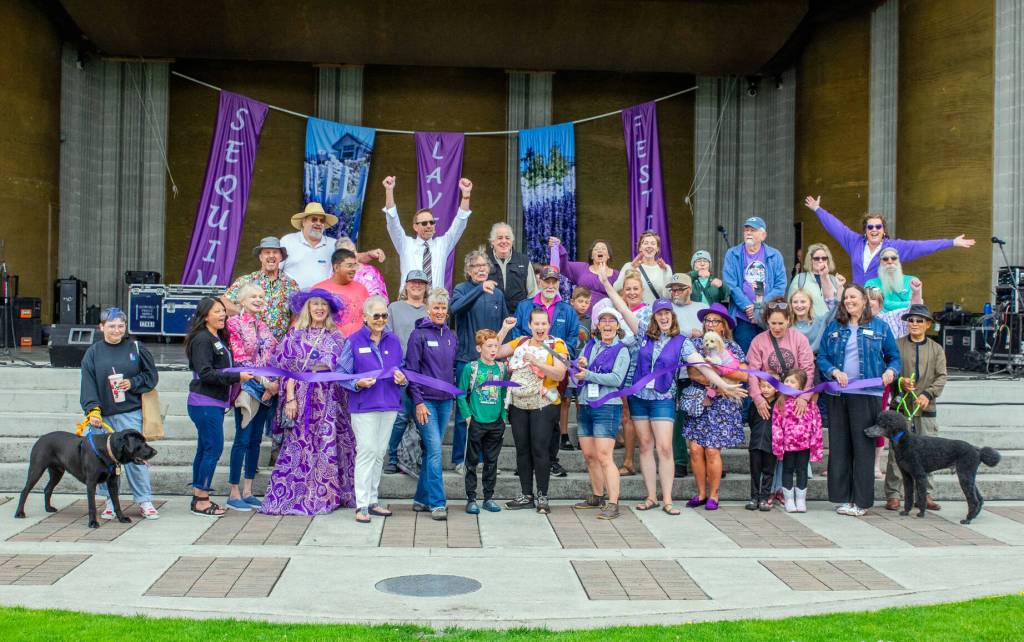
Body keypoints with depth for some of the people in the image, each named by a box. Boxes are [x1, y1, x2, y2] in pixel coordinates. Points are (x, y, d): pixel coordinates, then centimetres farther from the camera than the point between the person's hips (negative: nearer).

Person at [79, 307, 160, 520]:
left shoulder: (135, 348, 4)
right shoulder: (93, 353, 6)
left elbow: (151, 375, 8)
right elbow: (88, 384, -1)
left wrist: (133, 383, -9)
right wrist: (92, 409, -13)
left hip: (130, 413, -2)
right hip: (103, 414, 2)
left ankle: (144, 501, 5)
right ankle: (111, 501, 17)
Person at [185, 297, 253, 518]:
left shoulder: (219, 339, 17)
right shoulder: (202, 339, -12)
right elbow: (205, 373, -20)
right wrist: (237, 377, -21)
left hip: (216, 402, 9)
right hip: (205, 402, -9)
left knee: (205, 449, 12)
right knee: (214, 448, -9)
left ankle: (198, 498, 18)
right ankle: (201, 501, -3)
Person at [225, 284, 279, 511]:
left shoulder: (262, 325, 14)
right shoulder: (234, 323, -6)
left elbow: (274, 355, 14)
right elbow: (240, 359, -13)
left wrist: (274, 384, -1)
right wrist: (265, 382, -16)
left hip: (266, 389, 7)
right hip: (247, 387, -6)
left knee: (256, 440, 9)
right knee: (242, 440, -5)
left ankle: (247, 491, 16)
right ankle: (234, 493, 2)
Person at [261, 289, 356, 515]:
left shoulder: (337, 337, 12)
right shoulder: (295, 335, 6)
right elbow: (288, 368, 1)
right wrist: (290, 398, -8)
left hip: (330, 398, 2)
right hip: (303, 396, -2)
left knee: (329, 446, 0)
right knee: (300, 446, -4)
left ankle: (327, 495, 8)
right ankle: (294, 497, 1)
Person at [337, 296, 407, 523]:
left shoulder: (393, 341, 10)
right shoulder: (354, 341, -4)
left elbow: (401, 369, 18)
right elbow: (341, 374, -3)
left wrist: (402, 378, -4)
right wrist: (358, 384, -19)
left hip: (389, 404, 5)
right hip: (363, 405, -5)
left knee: (380, 453, 10)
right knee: (367, 451, -9)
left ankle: (372, 500, 20)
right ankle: (362, 505, -4)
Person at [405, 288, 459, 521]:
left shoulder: (451, 336, 12)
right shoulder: (418, 335, -6)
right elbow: (411, 370, -8)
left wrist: (455, 394, 12)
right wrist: (418, 401, -12)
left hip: (446, 401, 6)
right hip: (425, 400, -6)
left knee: (431, 450, 10)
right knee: (435, 450, -11)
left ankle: (421, 499, 19)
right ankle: (437, 503, -7)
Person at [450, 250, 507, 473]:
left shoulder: (497, 294, 10)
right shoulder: (461, 289, -1)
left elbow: (503, 327, 16)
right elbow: (455, 307, -24)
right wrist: (480, 289, -30)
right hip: (466, 359, -4)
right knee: (464, 412, 0)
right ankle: (460, 460, 9)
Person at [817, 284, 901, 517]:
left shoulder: (879, 327, 7)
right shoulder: (833, 327, 12)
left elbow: (894, 356, 10)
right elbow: (821, 357, 8)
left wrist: (891, 371, -11)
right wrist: (834, 371, -10)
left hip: (867, 395, -3)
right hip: (838, 395, 3)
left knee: (863, 446, -1)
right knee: (839, 446, 4)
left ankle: (861, 500, 5)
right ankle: (843, 497, 13)